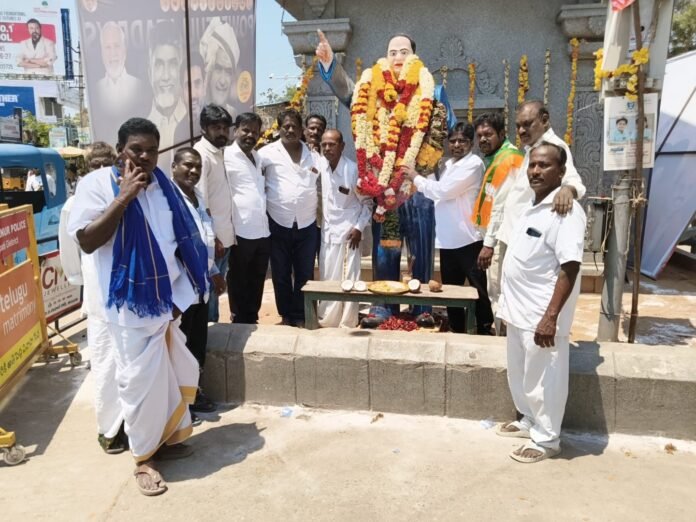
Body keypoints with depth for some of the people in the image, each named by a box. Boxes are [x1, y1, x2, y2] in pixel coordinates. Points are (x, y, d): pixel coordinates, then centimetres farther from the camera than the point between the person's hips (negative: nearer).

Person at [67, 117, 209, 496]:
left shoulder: (163, 185, 6)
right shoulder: (97, 184, -10)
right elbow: (86, 241, -21)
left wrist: (182, 294, 5)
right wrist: (124, 196, -24)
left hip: (168, 298, 6)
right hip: (131, 303, -6)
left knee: (174, 374, 16)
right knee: (141, 380, 2)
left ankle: (168, 438, 37)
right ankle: (143, 457, 21)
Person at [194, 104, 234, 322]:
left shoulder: (220, 152, 12)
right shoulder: (200, 155, -15)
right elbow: (200, 203, -19)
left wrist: (224, 235, 12)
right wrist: (212, 238, -18)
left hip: (225, 236, 8)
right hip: (212, 239, -8)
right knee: (209, 290, 3)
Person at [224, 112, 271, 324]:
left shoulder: (258, 157, 16)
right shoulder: (226, 156, -6)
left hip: (263, 231, 7)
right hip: (240, 232, -7)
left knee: (257, 281, 15)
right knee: (239, 282, 7)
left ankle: (252, 320, 27)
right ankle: (240, 324, 19)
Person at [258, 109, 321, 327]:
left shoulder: (313, 155, 9)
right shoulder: (268, 152, -2)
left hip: (307, 224, 2)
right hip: (278, 224, -2)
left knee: (305, 274, 8)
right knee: (281, 274, 9)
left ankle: (300, 315, 22)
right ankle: (286, 314, 24)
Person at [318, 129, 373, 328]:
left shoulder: (354, 169, -12)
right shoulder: (319, 165, -1)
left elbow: (367, 202, -4)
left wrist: (359, 228, -11)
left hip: (348, 232, -4)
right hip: (327, 231, 4)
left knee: (349, 279, 1)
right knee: (327, 278, 9)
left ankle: (347, 323, 12)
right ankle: (327, 320, 22)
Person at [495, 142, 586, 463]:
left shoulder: (566, 210, -17)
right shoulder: (532, 206, 11)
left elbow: (569, 268, -23)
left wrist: (551, 317, -26)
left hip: (541, 315, -9)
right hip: (519, 310, 9)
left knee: (542, 380, 6)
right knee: (519, 375, 22)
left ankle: (546, 439, 23)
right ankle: (529, 421, 41)